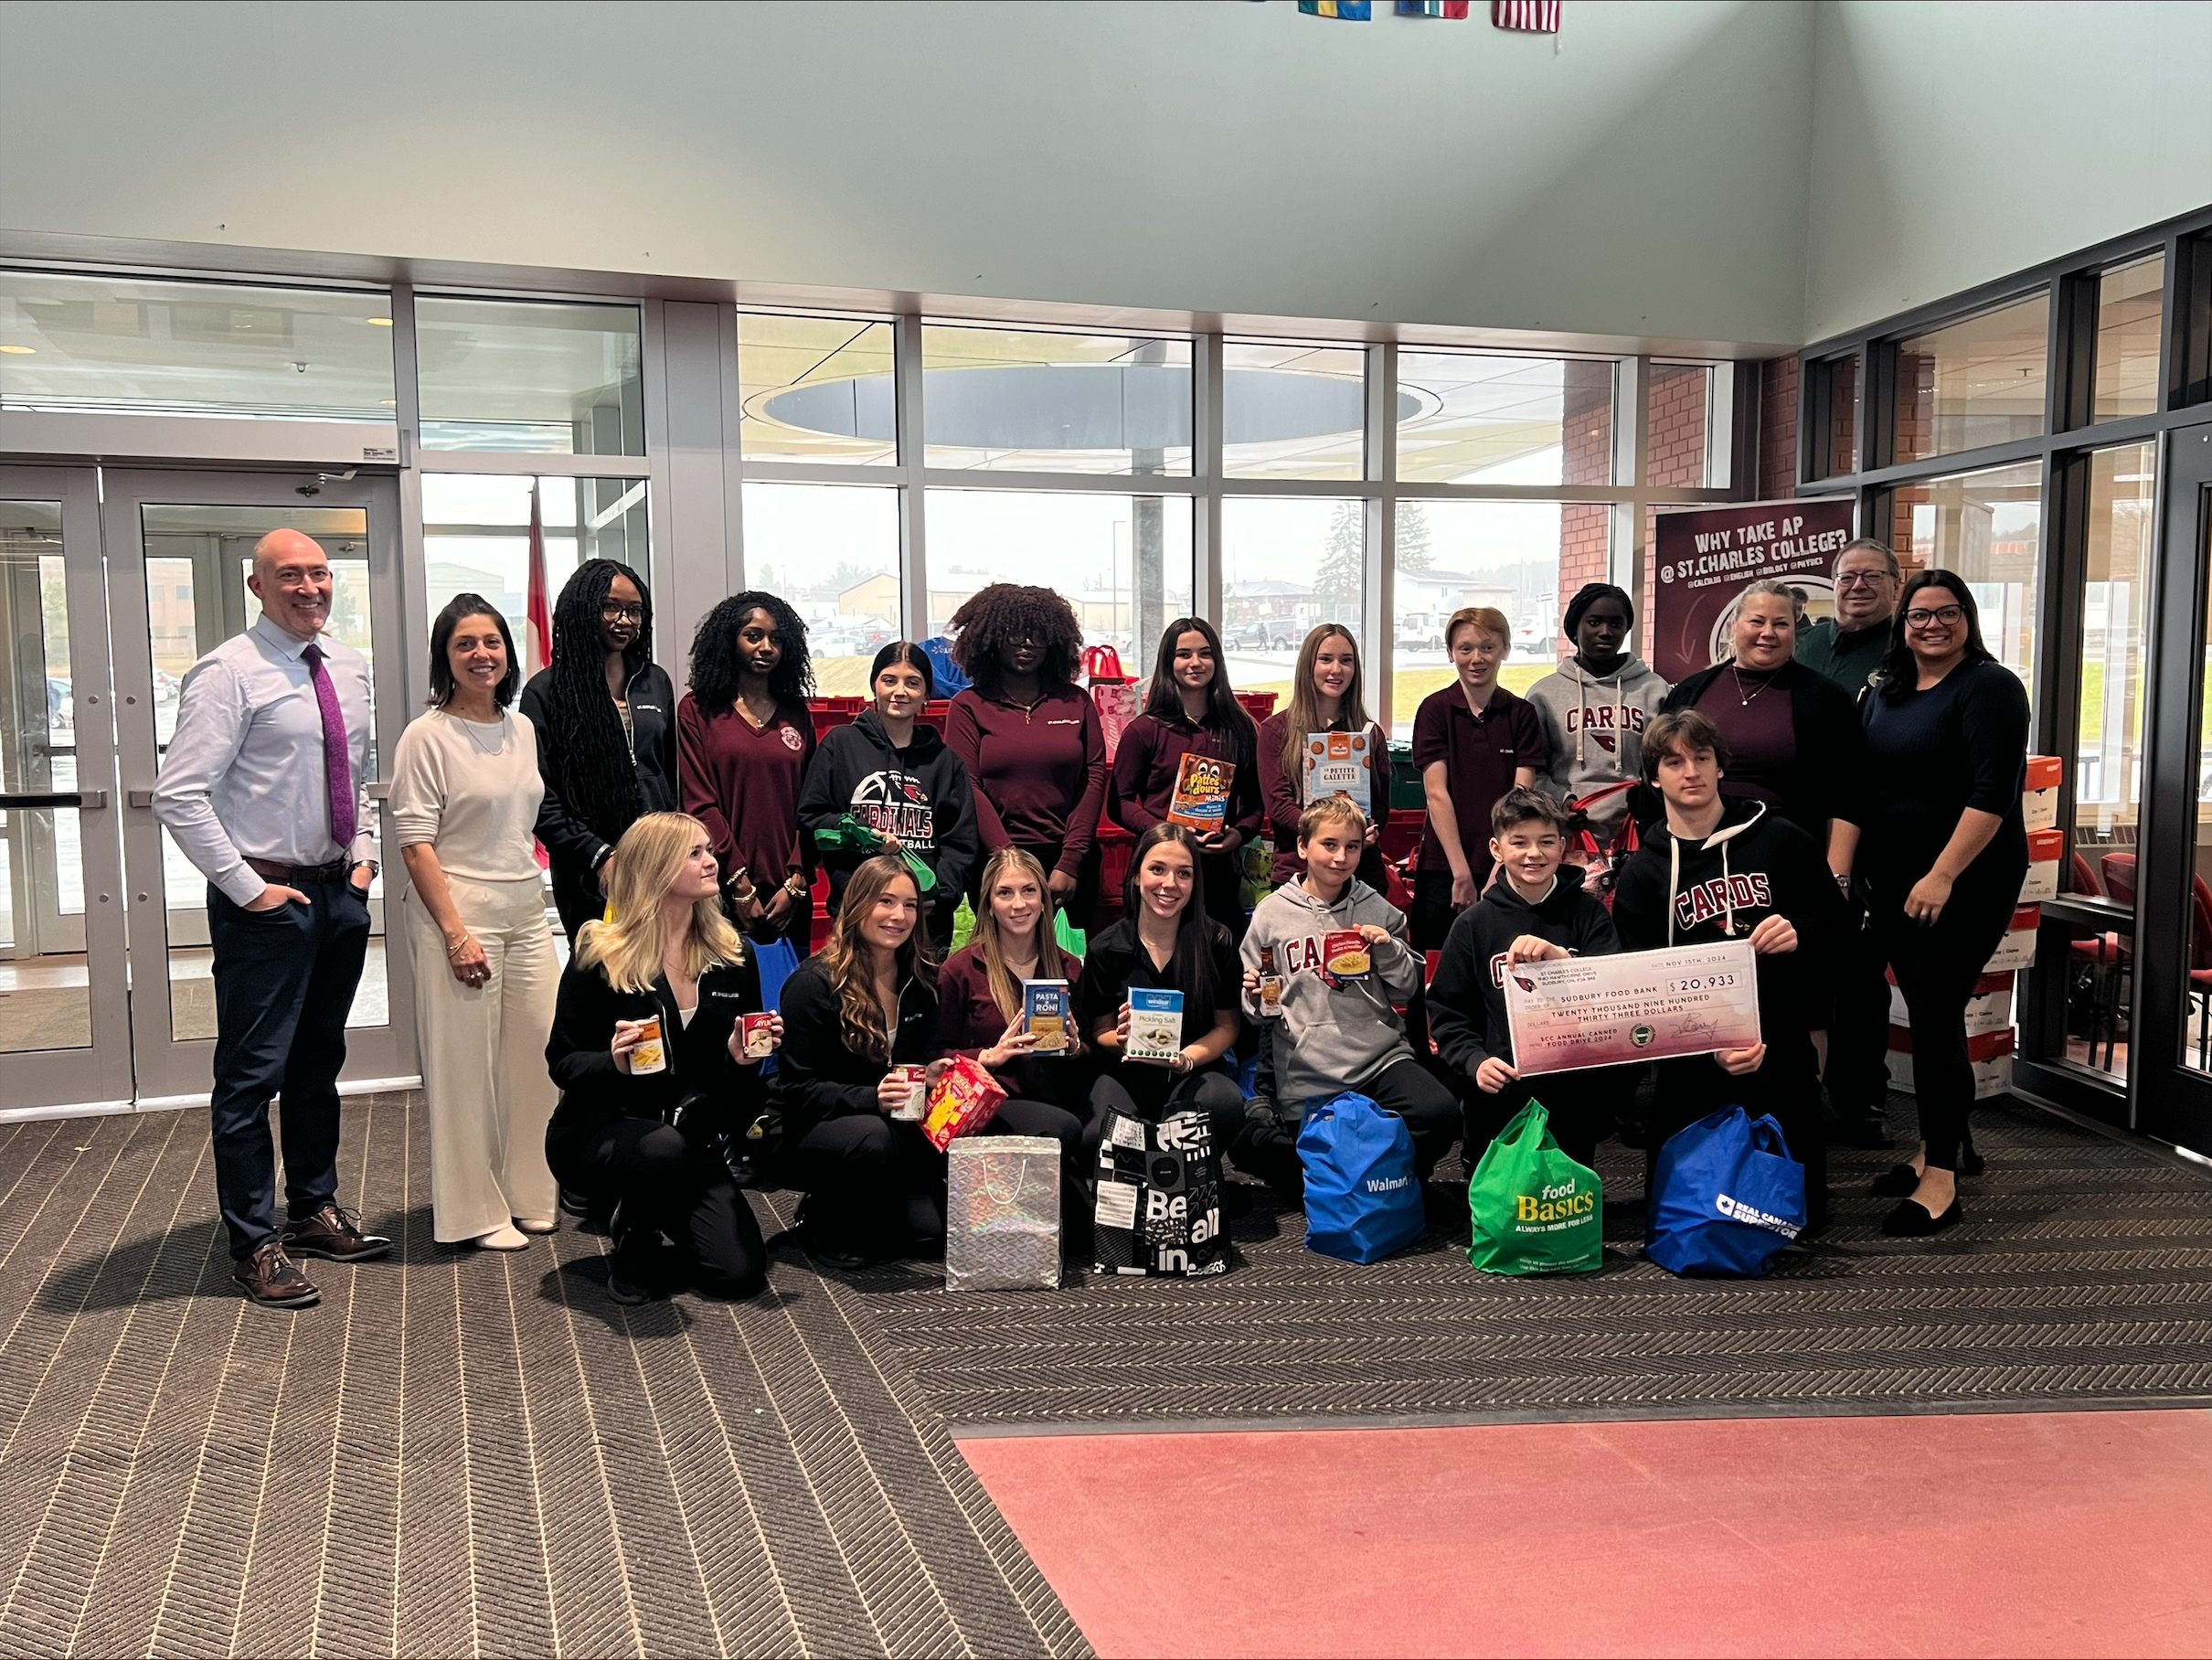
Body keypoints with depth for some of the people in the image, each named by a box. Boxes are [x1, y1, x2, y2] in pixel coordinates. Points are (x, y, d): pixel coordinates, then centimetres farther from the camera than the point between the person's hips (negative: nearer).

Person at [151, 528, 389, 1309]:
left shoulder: (348, 668, 9)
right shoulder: (229, 673, -14)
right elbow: (178, 796, -18)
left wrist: (363, 853, 9)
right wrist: (247, 888, -18)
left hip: (339, 893, 7)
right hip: (266, 901, -7)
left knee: (318, 1064, 19)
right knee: (251, 1075, 0)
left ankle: (314, 1210, 33)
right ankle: (255, 1246, 11)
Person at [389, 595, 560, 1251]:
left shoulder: (522, 730, 11)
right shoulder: (427, 736, -8)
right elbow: (415, 844, -11)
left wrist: (529, 893, 16)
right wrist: (455, 932, -16)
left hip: (526, 910, 6)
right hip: (458, 909, -6)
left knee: (540, 1051, 7)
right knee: (466, 1063, 0)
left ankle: (530, 1194, 23)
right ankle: (475, 1211, 12)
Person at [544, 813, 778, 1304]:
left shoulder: (733, 956, 1)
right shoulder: (599, 958, -11)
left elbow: (742, 1062, 10)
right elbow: (562, 1063, -8)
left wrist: (742, 1056, -14)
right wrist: (614, 1061, -29)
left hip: (695, 1138, 4)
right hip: (598, 1129, -4)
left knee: (740, 1274, -13)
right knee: (663, 1149, -40)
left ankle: (665, 1216, 21)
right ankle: (632, 1242, -4)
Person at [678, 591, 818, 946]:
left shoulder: (796, 714, 12)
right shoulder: (697, 710, 2)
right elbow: (699, 804, -5)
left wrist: (796, 883, -4)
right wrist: (740, 885, -11)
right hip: (723, 891, -3)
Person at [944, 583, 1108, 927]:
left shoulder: (1076, 702, 9)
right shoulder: (968, 706, 4)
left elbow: (1094, 777, 3)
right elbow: (968, 788, -4)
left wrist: (1070, 863, -7)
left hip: (1071, 864, 2)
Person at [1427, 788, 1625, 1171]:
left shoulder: (1588, 912, 2)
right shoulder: (1473, 924, 2)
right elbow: (1446, 1010, 4)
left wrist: (1562, 956, -27)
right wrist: (1475, 1060, -13)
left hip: (1578, 1087, 0)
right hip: (1503, 1091, 0)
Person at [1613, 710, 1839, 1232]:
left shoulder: (1779, 840, 3)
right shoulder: (1642, 874, 5)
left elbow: (1835, 922, 8)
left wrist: (1800, 933, -17)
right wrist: (1709, 1048, -17)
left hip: (1781, 1041, 0)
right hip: (1693, 1055, 0)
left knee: (1797, 1215, -2)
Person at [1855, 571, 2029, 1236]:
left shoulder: (1988, 686, -11)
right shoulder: (1885, 693, 12)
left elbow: (1993, 793, -19)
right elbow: (1865, 784, 18)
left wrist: (1943, 875, -22)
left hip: (1964, 881, -7)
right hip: (1894, 881, 7)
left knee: (1936, 1013, -10)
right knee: (1926, 1012, 12)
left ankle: (1941, 1180, -6)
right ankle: (1942, 1145, 23)